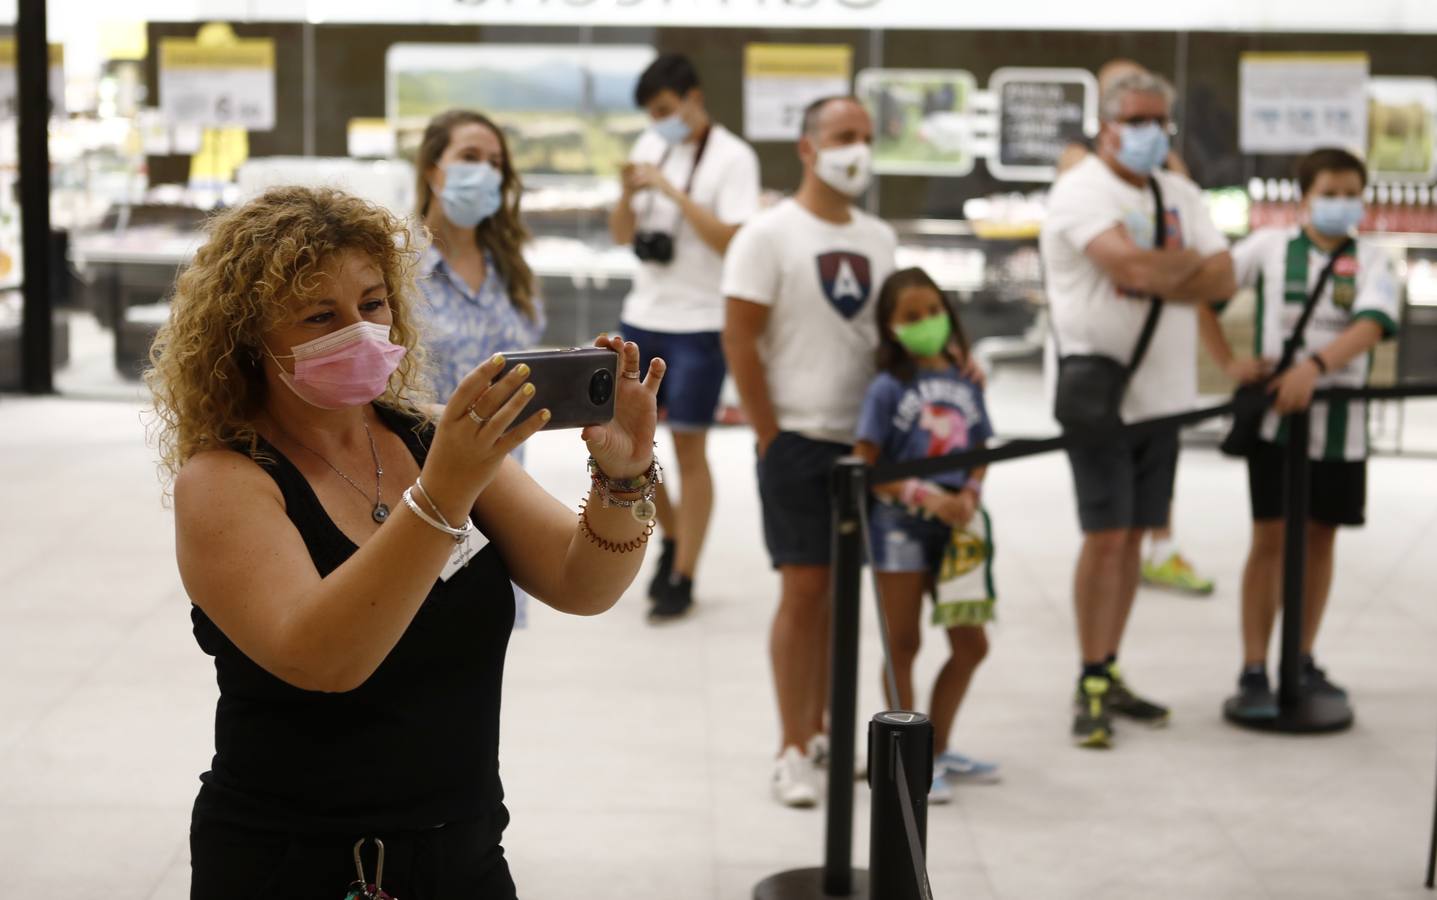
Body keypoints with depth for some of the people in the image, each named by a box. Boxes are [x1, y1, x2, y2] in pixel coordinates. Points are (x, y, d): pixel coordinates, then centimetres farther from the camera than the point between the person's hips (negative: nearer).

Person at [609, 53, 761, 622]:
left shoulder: (732, 158, -9)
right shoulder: (652, 147, 8)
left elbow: (731, 241, -19)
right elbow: (621, 235, 11)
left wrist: (671, 191, -21)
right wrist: (628, 192, -9)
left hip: (698, 325, -6)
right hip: (642, 318, 6)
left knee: (689, 449, 0)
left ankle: (682, 580, 8)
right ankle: (672, 536, 31)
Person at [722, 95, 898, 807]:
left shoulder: (878, 239, 12)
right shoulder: (769, 234, -6)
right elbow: (739, 341, -9)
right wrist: (771, 439, -11)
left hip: (864, 440, 6)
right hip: (799, 440, -5)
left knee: (841, 590, 10)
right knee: (803, 590, -7)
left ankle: (820, 732, 21)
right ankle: (792, 753, -1)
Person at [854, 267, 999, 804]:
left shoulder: (964, 384, 7)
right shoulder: (889, 388, -8)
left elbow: (980, 453, 13)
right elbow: (864, 467, -11)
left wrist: (969, 496, -8)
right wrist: (925, 496, -20)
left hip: (956, 525, 6)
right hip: (900, 523, -6)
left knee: (971, 644, 11)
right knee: (903, 643, 2)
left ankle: (937, 749, 28)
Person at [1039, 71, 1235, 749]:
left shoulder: (1180, 195, 13)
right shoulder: (1083, 191, -10)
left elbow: (1222, 279, 1)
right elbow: (1133, 267, -25)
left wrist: (1158, 277, -15)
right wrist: (1186, 262, -7)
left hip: (1162, 394, 7)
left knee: (1134, 536, 10)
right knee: (1106, 537, -7)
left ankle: (1109, 674, 19)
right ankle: (1090, 687, 1)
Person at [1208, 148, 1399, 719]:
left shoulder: (1371, 261, 0)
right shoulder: (1269, 246, 0)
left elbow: (1373, 323, -18)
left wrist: (1315, 365, -34)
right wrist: (1230, 361, -7)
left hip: (1340, 420, 2)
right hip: (1274, 414, -2)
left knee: (1321, 538, 11)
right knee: (1269, 538, -4)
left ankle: (1303, 661, 25)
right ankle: (1253, 675, -2)